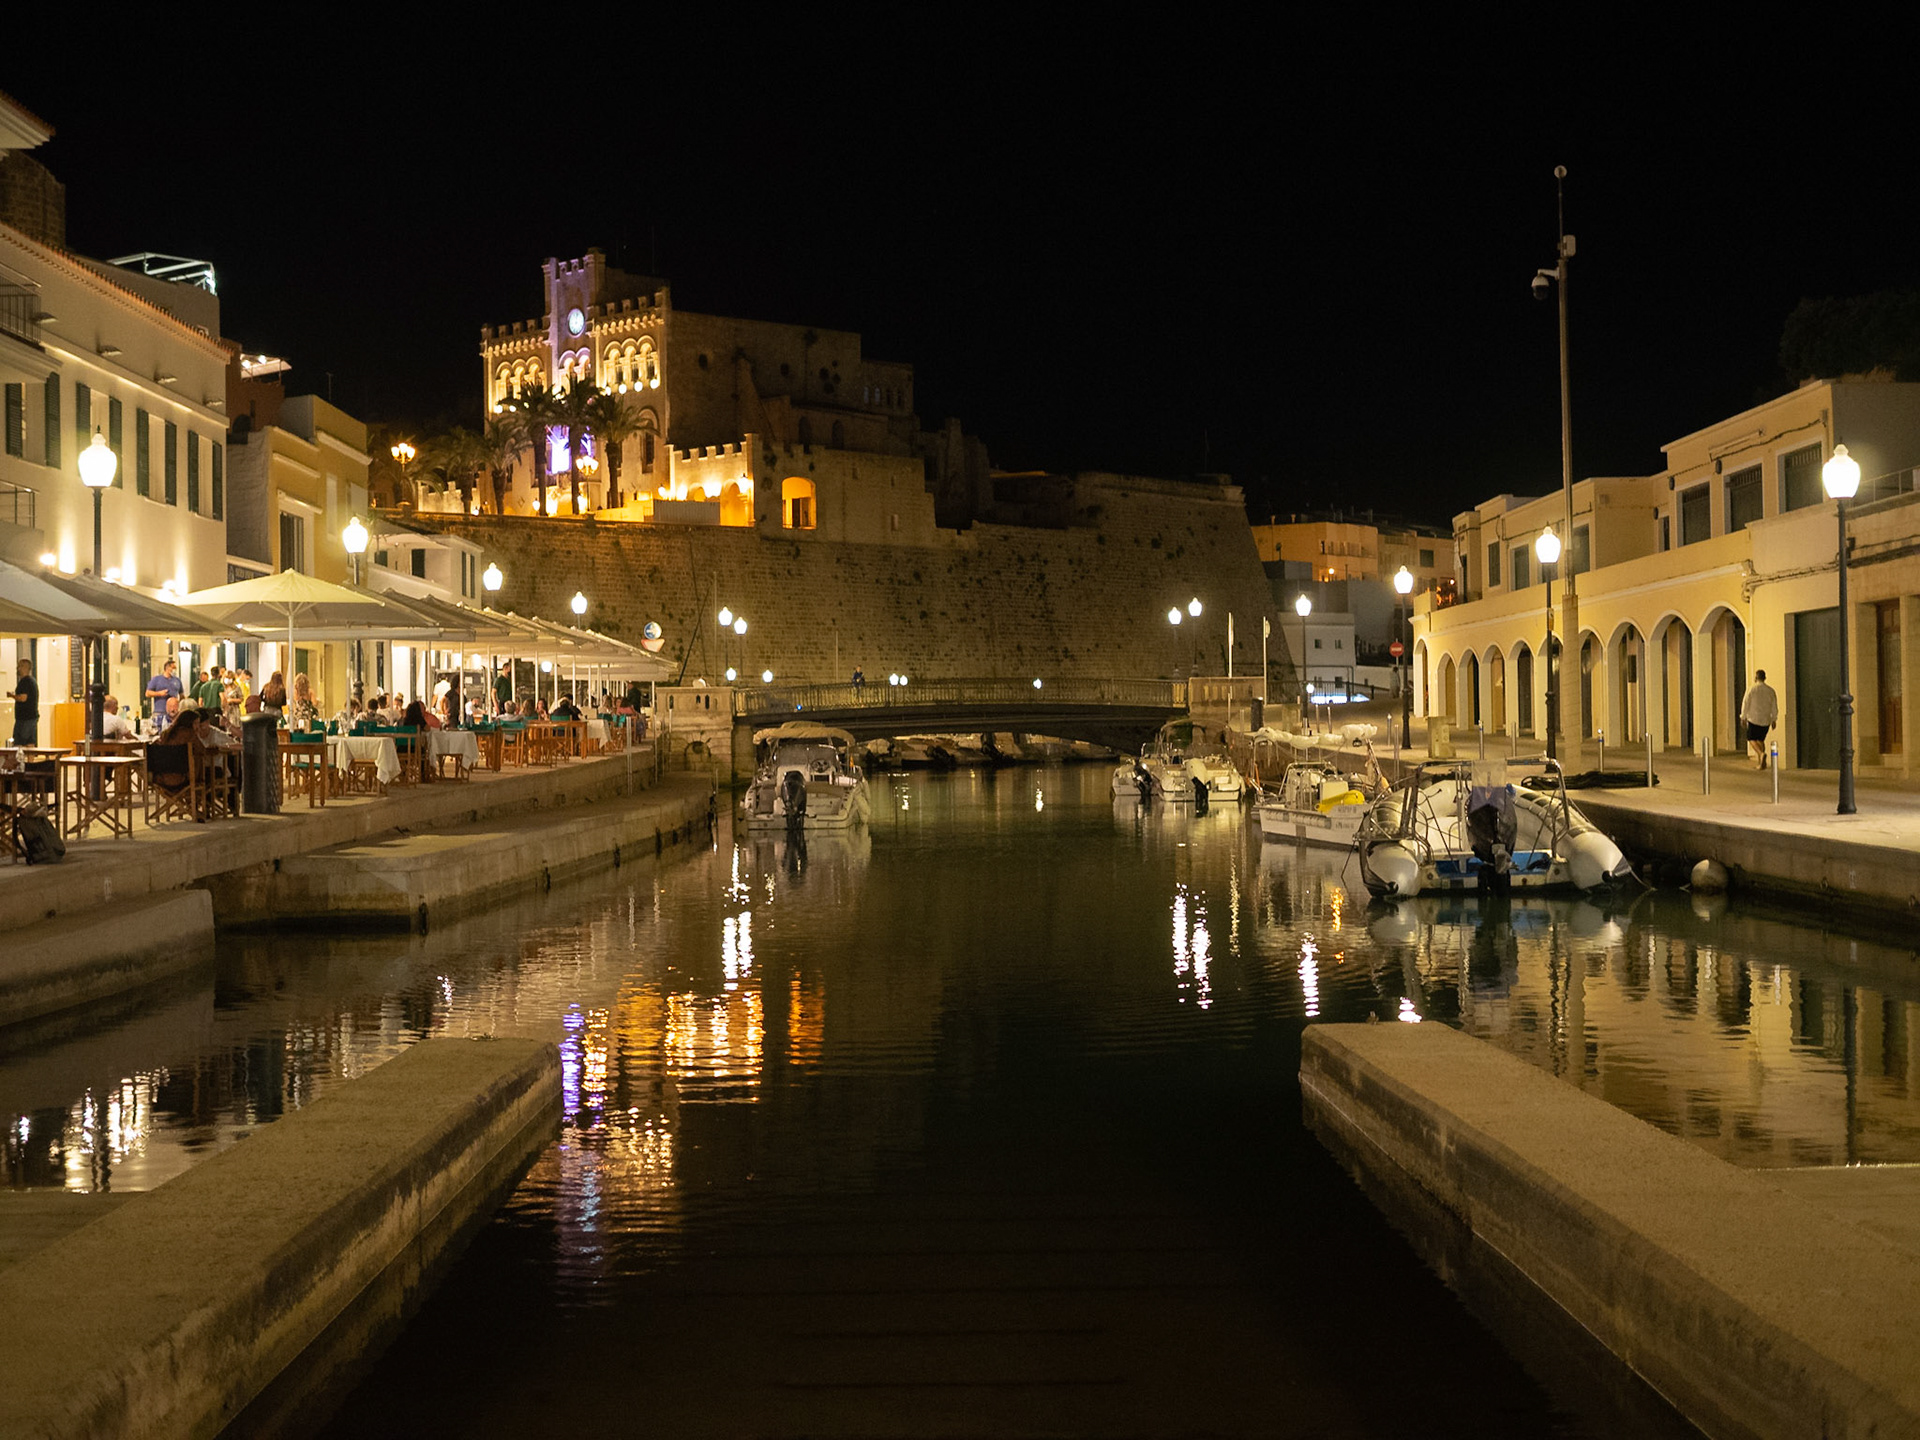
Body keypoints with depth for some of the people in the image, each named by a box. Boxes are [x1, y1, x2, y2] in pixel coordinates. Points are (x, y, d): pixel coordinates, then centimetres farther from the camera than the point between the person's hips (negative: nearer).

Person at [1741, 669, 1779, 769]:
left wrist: (1743, 717, 3)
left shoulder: (1752, 690, -10)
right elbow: (1774, 706, 4)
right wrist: (1774, 719, 12)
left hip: (1754, 719, -4)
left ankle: (1761, 754, -21)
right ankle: (1759, 763, 10)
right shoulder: (1771, 690, 1)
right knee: (1760, 740, 15)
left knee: (1751, 739, 7)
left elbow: (1745, 704, -7)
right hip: (1766, 720, 4)